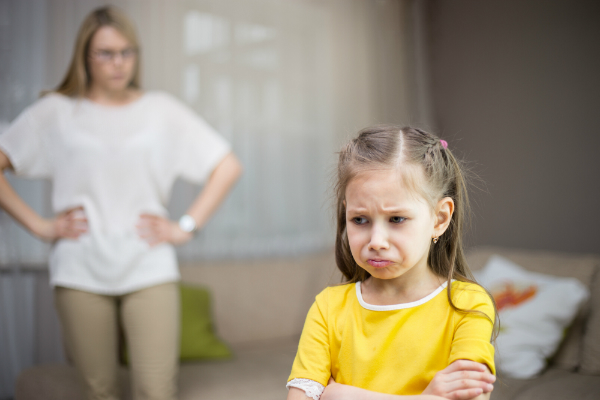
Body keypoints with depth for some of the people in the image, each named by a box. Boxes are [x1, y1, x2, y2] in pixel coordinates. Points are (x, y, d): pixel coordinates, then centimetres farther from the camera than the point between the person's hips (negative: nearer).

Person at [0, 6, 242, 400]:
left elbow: (228, 167, 7)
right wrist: (38, 224, -1)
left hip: (149, 269, 0)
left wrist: (186, 226, 0)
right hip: (81, 273, 1)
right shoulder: (56, 111, 7)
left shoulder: (162, 109, 8)